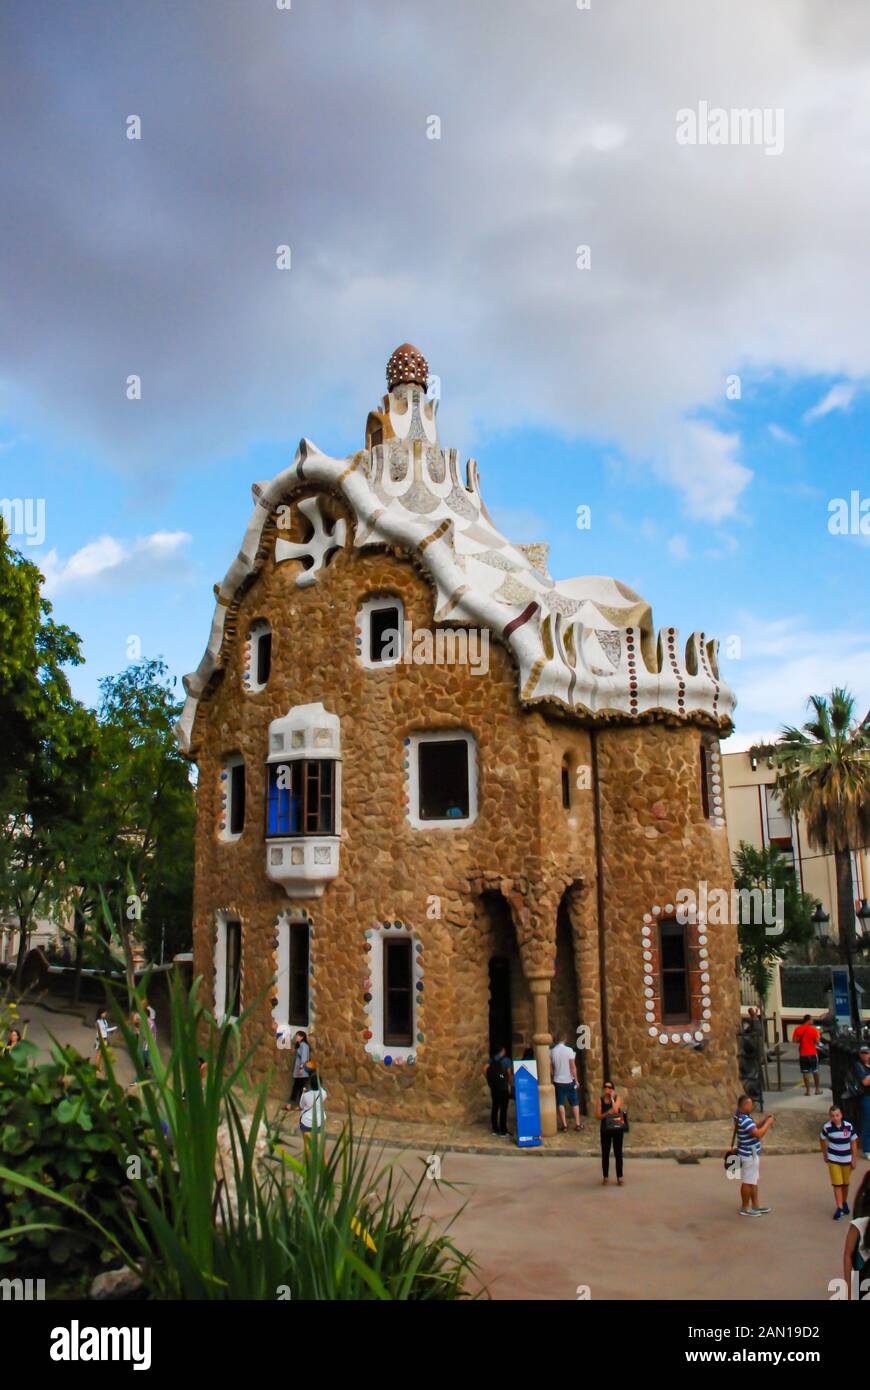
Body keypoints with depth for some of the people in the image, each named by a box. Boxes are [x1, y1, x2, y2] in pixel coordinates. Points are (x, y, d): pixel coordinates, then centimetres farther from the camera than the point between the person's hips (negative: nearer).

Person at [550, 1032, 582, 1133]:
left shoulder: (552, 1051, -3)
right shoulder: (569, 1050, -12)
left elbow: (550, 1067, 2)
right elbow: (573, 1067, -11)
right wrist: (576, 1079, -2)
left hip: (558, 1081, 2)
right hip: (569, 1080, -2)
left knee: (560, 1104, 7)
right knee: (575, 1103, 10)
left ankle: (564, 1126, 5)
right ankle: (577, 1125, 10)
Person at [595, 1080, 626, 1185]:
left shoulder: (618, 1098, -5)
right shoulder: (600, 1100, -2)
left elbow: (616, 1110, -23)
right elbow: (597, 1116, -7)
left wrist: (612, 1098, -16)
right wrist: (607, 1113, -22)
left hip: (617, 1129, -1)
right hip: (605, 1129, 1)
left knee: (618, 1153, 6)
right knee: (605, 1154, 6)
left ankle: (619, 1177, 16)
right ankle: (605, 1177, 17)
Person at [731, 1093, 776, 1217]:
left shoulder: (743, 1116, 5)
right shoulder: (744, 1120, -28)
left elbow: (754, 1129, 16)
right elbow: (759, 1134, -32)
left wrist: (764, 1121, 2)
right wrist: (768, 1123, -19)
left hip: (752, 1153, 10)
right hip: (749, 1155, -10)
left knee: (754, 1181, 20)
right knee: (747, 1182, 4)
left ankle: (755, 1206, 32)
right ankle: (745, 1208, 17)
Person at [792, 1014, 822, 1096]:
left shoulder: (798, 1029, -3)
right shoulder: (813, 1029, -9)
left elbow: (794, 1040, -4)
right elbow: (817, 1041, -11)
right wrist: (818, 1034, 5)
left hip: (802, 1054, 1)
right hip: (812, 1053, -1)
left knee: (805, 1073, 5)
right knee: (815, 1072, 14)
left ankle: (807, 1090, 3)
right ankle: (817, 1089, 21)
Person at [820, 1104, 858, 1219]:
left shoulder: (848, 1126, -14)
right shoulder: (827, 1127, -15)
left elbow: (853, 1142, -4)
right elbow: (822, 1139, 2)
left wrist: (855, 1159, -2)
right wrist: (825, 1154, 9)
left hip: (847, 1159, 1)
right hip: (833, 1159, -1)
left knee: (845, 1184, 15)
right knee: (837, 1184, -6)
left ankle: (845, 1203, 37)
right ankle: (839, 1208, -2)